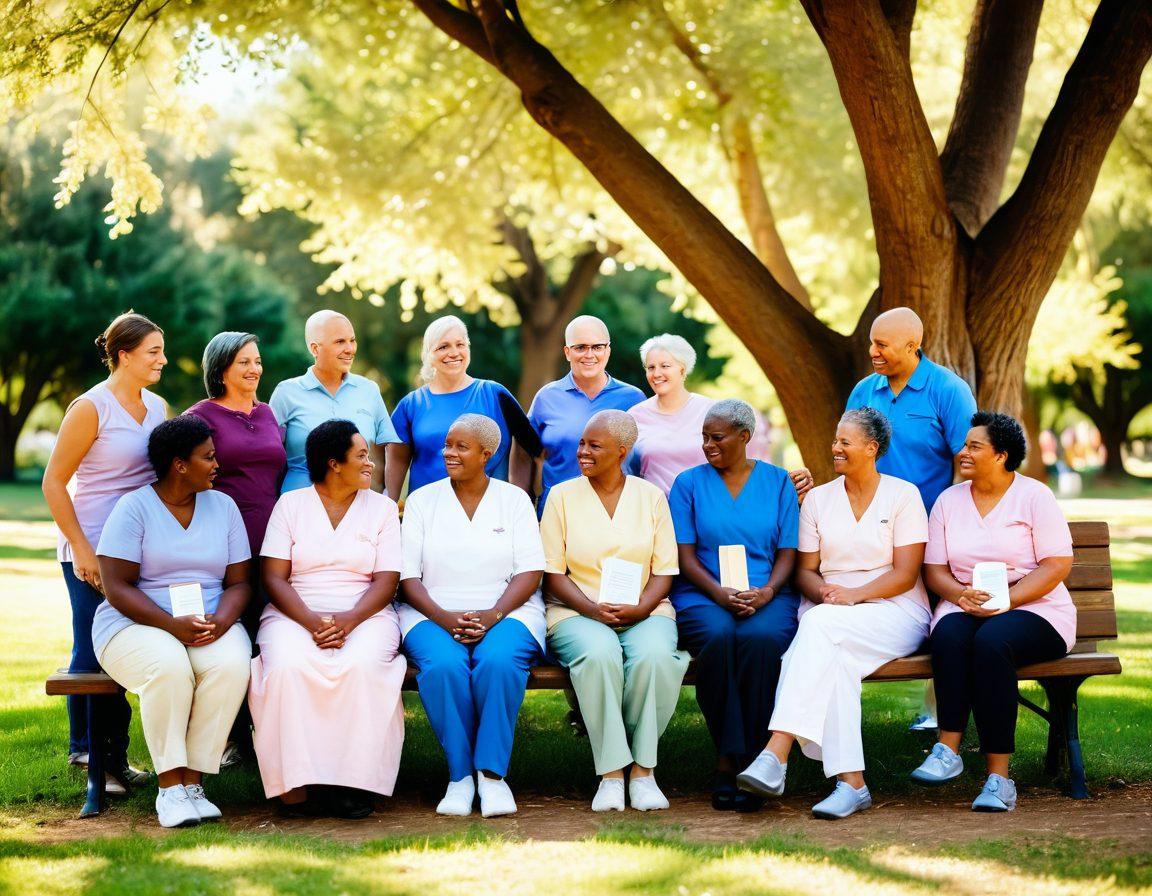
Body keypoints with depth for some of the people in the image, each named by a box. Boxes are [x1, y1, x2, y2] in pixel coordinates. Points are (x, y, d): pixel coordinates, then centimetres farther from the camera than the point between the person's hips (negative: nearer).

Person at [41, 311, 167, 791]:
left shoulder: (156, 406, 10)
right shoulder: (91, 407, -9)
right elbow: (53, 483, -8)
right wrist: (82, 550, -13)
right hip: (92, 552, -6)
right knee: (91, 653, -2)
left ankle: (115, 758, 15)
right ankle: (86, 752, 8)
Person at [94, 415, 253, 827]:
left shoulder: (223, 506, 11)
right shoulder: (135, 507, -3)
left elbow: (239, 582, 8)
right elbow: (117, 588, -9)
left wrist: (221, 621, -15)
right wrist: (172, 625, -22)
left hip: (212, 625, 3)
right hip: (136, 625, -3)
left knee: (232, 665, -32)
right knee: (169, 666, -38)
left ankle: (193, 781, -24)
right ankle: (169, 786, -26)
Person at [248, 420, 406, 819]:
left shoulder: (382, 507, 12)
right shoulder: (290, 504, 9)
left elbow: (386, 581, 3)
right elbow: (274, 579, 0)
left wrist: (347, 621, -16)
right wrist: (313, 622, -18)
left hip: (364, 615, 1)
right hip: (297, 613, 0)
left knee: (362, 666, -34)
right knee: (288, 666, -34)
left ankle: (354, 781, -29)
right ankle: (297, 784, -30)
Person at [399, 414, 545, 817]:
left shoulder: (513, 499, 11)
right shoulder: (422, 500, 12)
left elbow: (530, 572, 2)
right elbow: (407, 576, 4)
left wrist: (493, 615, -16)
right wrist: (443, 617, -14)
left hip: (505, 612, 0)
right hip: (434, 614, 0)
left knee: (499, 661, -35)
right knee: (443, 665, -34)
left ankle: (492, 773, -24)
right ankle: (459, 774, -21)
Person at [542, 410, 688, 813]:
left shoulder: (651, 496, 10)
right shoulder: (562, 496, 8)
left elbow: (664, 572, 7)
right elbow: (553, 574, 3)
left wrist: (640, 609, -13)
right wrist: (593, 609, -14)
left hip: (644, 612, 1)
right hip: (577, 613, -1)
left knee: (652, 655, -35)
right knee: (599, 654, -36)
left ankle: (643, 769, -21)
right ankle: (611, 774, -28)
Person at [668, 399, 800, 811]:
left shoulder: (777, 482, 13)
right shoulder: (689, 483, 12)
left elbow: (788, 553, 8)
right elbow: (686, 557, 4)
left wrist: (766, 592, -12)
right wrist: (719, 593, -14)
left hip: (768, 596, 0)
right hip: (703, 597, 0)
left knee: (760, 639, -36)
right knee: (719, 637, -36)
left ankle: (732, 763, -33)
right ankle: (729, 759, -32)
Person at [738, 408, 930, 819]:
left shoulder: (903, 495, 3)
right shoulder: (817, 499, 15)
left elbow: (905, 574, -5)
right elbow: (805, 571, 12)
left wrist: (853, 595, -19)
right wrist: (823, 592, -12)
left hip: (894, 612, -3)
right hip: (829, 617, 3)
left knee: (820, 625, -35)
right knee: (833, 661, -35)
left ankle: (775, 755, -44)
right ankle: (851, 782, -37)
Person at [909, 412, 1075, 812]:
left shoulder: (1034, 496, 0)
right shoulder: (949, 500, 13)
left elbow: (1058, 565, -7)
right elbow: (933, 569, 10)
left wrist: (1005, 599, -18)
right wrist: (960, 594, -13)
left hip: (1032, 610, -3)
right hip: (964, 607, 3)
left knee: (991, 641, -36)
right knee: (949, 635, -33)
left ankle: (998, 775, -36)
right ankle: (948, 750, -33)